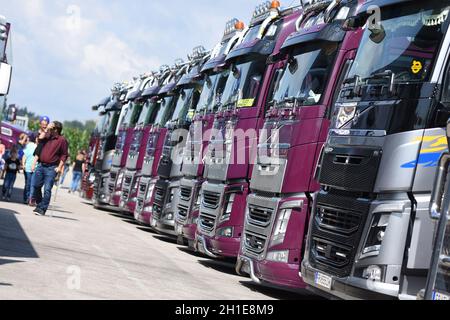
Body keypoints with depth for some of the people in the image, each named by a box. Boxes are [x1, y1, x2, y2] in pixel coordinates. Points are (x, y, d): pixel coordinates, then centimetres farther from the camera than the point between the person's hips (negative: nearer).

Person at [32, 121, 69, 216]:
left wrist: (59, 167, -10)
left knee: (47, 189, -11)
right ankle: (39, 205, 27)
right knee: (36, 186, 11)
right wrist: (46, 129, -1)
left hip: (51, 168, -6)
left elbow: (64, 155, -4)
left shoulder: (62, 140, -4)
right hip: (41, 166, 6)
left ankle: (42, 209, -9)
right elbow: (40, 138, -4)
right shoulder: (47, 136, 13)